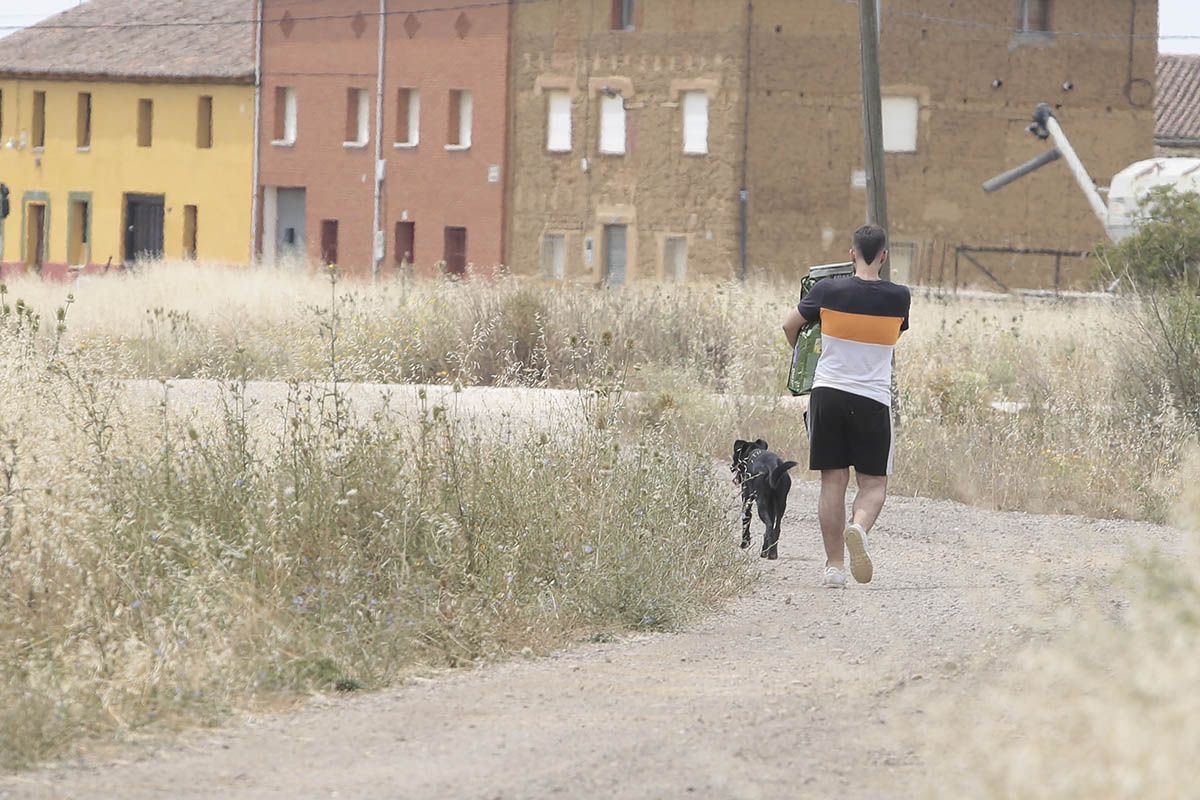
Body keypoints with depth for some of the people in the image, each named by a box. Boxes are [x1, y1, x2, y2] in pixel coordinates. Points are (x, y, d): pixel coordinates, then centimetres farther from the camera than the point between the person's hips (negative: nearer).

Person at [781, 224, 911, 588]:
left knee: (833, 481, 5)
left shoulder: (829, 290, -3)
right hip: (873, 399, 0)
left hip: (828, 391, 1)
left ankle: (834, 564, 3)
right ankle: (859, 528, -24)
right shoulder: (899, 297, -1)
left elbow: (790, 324, 10)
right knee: (874, 482, 7)